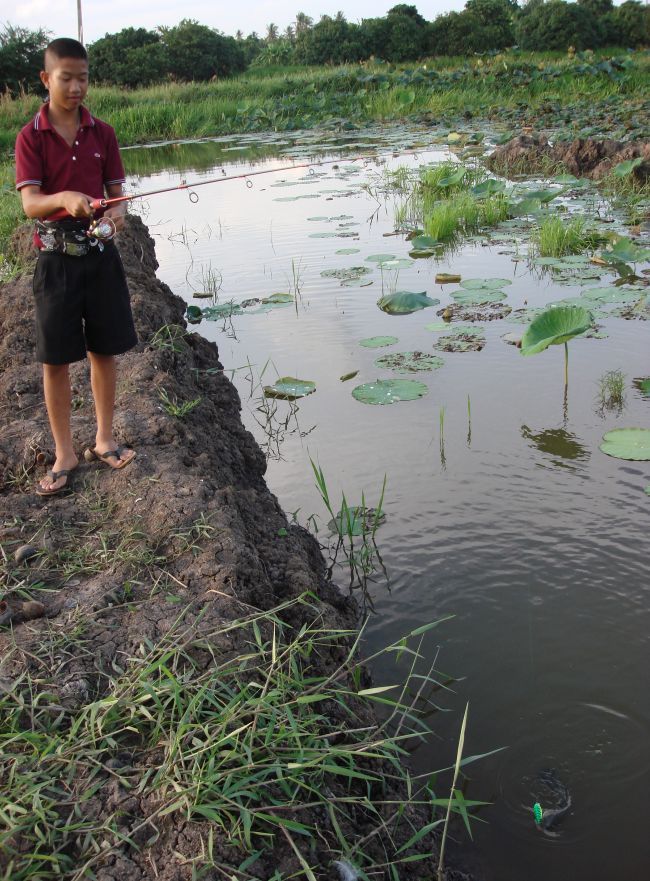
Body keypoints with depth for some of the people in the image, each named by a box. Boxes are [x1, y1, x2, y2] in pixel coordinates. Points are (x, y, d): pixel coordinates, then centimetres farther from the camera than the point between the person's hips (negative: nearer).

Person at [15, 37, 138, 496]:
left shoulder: (102, 133, 5)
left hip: (100, 255, 2)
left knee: (104, 351, 8)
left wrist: (117, 213, -19)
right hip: (57, 258, -2)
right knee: (56, 358, 2)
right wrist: (66, 198, -35)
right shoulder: (31, 137, -3)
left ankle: (104, 440, 24)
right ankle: (65, 454, 14)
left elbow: (118, 194, 4)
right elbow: (31, 203, -13)